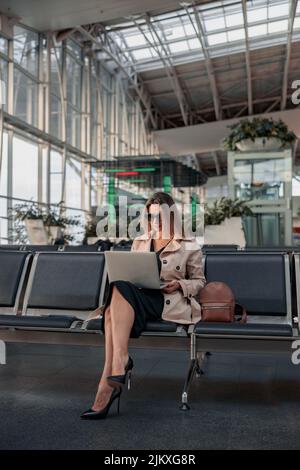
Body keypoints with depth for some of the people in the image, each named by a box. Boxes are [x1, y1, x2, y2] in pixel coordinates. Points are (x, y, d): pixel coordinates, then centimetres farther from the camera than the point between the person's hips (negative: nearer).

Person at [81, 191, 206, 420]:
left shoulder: (189, 246, 13)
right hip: (138, 299, 4)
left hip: (171, 303, -4)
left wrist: (180, 285, -5)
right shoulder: (139, 243, 24)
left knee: (120, 290, -33)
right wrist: (124, 279, 2)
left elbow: (199, 281, 16)